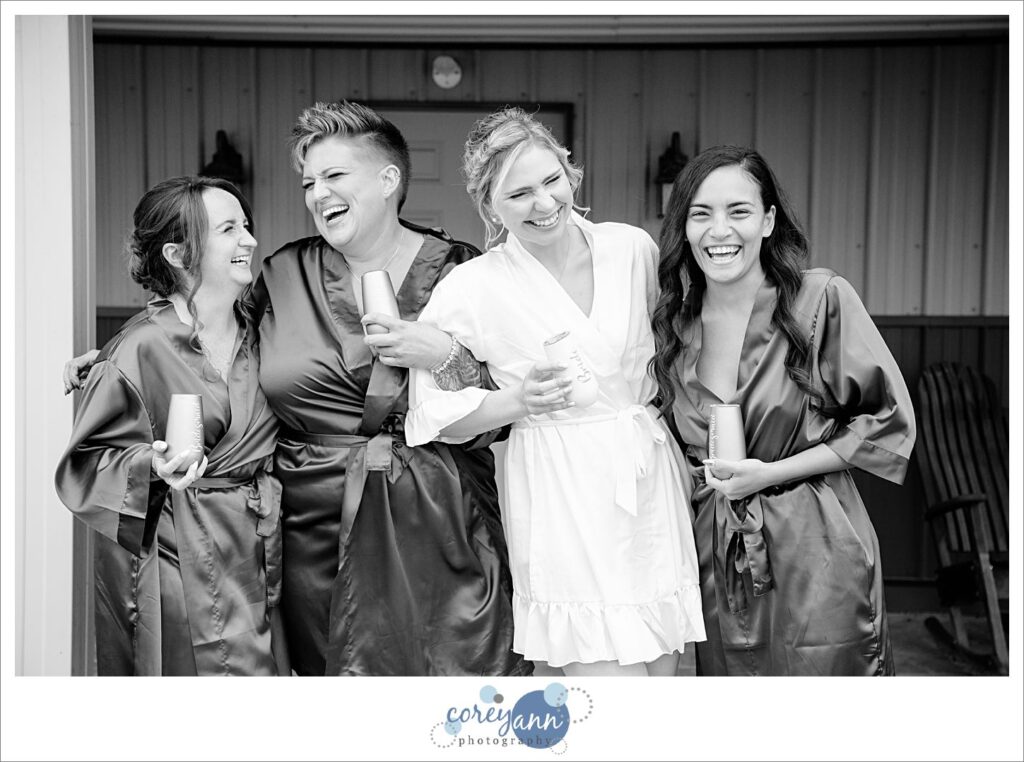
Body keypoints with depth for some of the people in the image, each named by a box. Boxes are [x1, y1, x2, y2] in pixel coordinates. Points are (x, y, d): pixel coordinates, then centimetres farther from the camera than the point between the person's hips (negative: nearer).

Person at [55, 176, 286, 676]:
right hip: (178, 556, -6)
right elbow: (86, 463, -7)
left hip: (254, 549, 6)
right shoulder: (141, 348, -12)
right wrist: (154, 466, -23)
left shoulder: (256, 338, 8)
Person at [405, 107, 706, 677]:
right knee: (608, 668, -9)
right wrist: (518, 401, -15)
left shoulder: (633, 247, 4)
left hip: (652, 480, 5)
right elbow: (433, 413, -3)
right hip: (560, 497, -4)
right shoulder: (472, 287, -8)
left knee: (662, 666, 9)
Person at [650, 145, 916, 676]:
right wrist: (706, 475, 0)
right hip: (716, 559, 4)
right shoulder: (670, 324, 4)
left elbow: (888, 419, -5)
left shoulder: (822, 299, -10)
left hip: (816, 557, -3)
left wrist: (772, 472, -11)